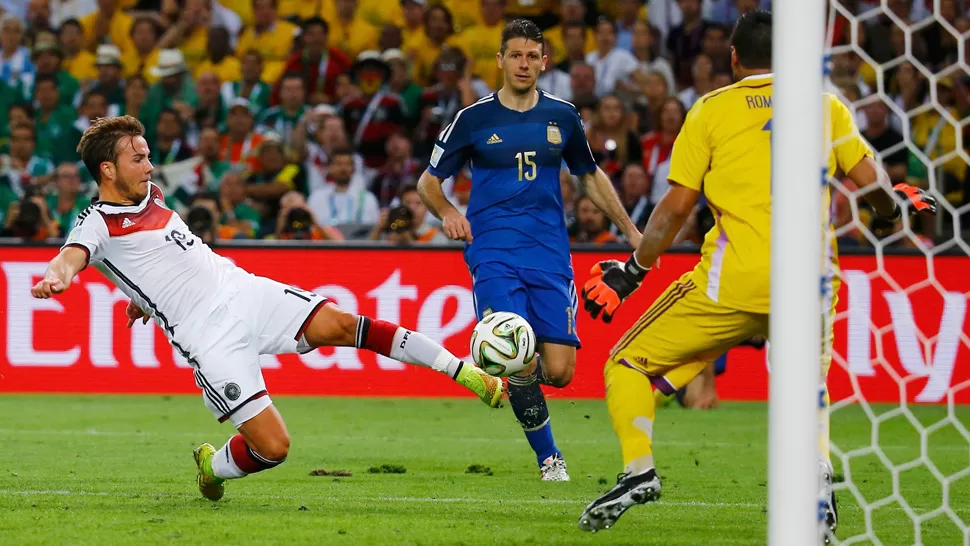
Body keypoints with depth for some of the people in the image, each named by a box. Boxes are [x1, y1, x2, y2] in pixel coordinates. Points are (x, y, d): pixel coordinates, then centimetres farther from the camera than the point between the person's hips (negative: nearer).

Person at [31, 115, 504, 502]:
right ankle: (214, 466, 19)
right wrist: (56, 277, -51)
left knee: (339, 325, -17)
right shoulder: (97, 223, -8)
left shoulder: (148, 195, 14)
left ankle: (460, 369, -11)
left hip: (244, 291, 6)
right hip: (210, 338, -6)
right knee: (272, 446, -15)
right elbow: (73, 256, -30)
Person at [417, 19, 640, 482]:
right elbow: (428, 182, 8)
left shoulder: (562, 116, 9)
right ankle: (548, 457, 1)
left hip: (549, 253, 3)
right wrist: (446, 212, -13)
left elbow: (590, 176, 23)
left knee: (559, 371, -10)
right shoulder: (474, 118, 2)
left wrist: (631, 231, 17)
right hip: (493, 253, -2)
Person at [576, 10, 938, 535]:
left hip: (735, 279, -3)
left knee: (627, 365, 11)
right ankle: (818, 480, -2)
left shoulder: (711, 110, 7)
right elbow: (871, 182, 7)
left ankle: (639, 469, -11)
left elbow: (676, 206, 3)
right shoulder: (827, 106, 12)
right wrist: (896, 207, 29)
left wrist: (632, 270, 13)